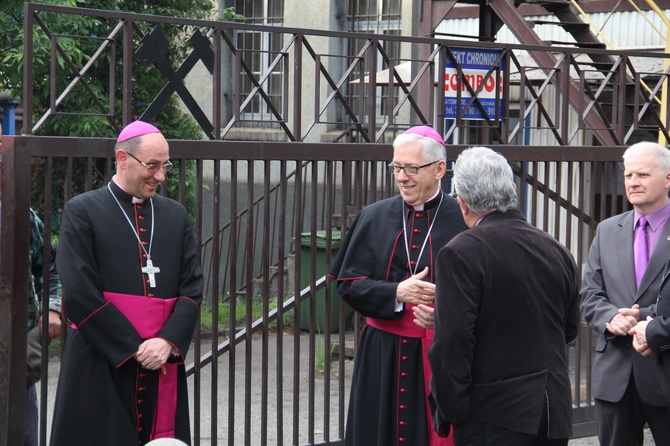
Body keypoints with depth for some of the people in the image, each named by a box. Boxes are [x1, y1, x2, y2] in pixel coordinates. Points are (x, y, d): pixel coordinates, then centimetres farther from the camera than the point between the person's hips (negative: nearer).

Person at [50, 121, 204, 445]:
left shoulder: (175, 215, 13)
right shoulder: (82, 211, -1)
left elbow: (192, 289, 8)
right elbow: (79, 293, -9)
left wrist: (168, 342, -8)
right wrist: (134, 347, -11)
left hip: (162, 368, 4)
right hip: (100, 368, -4)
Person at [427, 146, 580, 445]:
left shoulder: (460, 254, -13)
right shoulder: (558, 252, 7)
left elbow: (451, 342, -17)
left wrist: (449, 411, -10)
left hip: (492, 417, -6)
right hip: (555, 414, 6)